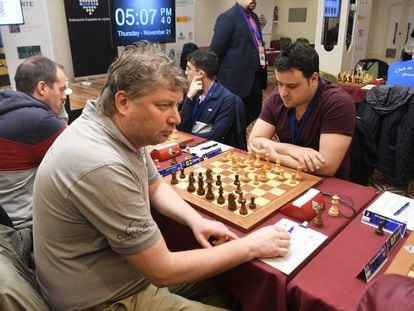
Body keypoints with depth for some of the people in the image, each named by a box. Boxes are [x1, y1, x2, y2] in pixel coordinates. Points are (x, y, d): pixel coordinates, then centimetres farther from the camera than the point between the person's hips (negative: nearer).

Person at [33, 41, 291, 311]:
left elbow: (155, 186, 11)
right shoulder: (102, 166, -35)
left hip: (130, 271, 7)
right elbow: (163, 271, -28)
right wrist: (250, 246, -19)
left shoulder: (126, 129, -6)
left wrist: (196, 220, -7)